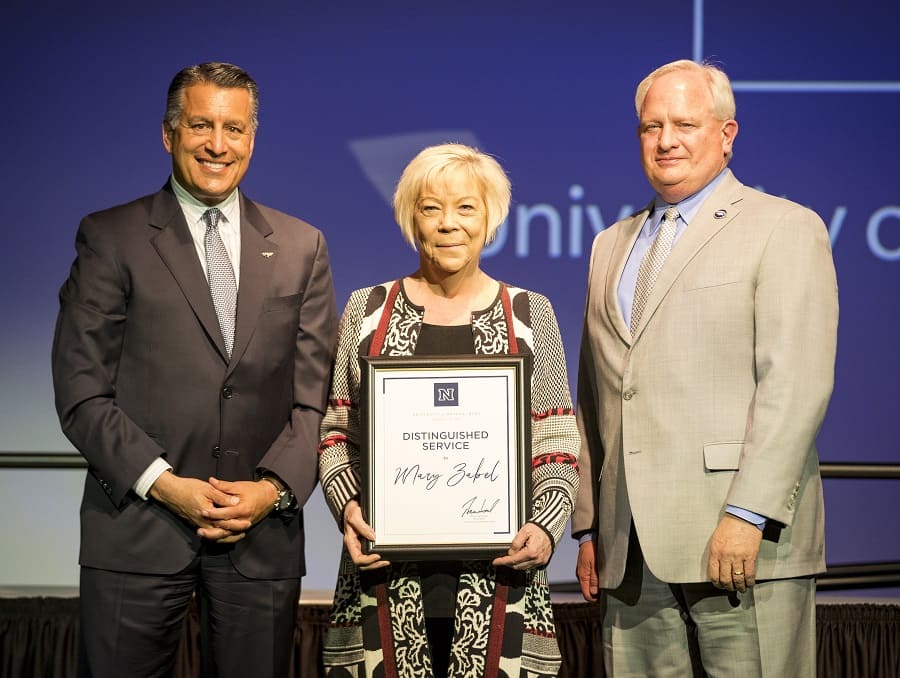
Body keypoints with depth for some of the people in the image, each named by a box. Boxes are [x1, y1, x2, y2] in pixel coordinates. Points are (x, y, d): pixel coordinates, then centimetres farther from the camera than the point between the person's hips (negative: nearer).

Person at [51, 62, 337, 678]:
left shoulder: (301, 247, 11)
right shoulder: (111, 239, 3)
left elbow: (315, 393, 7)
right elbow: (82, 394, -2)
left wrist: (273, 488, -8)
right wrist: (165, 484, -12)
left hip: (264, 532, 2)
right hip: (137, 528, -2)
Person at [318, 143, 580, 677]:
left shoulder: (530, 314, 8)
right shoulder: (367, 310, 9)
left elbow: (558, 448, 6)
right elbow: (336, 434, 10)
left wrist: (545, 526, -9)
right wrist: (347, 504, -8)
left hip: (499, 570, 0)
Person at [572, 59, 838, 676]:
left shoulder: (785, 229, 1)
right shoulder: (612, 246, 21)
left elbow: (796, 386, -9)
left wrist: (747, 515, -17)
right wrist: (590, 526, 14)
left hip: (742, 538, -5)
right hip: (634, 550, 5)